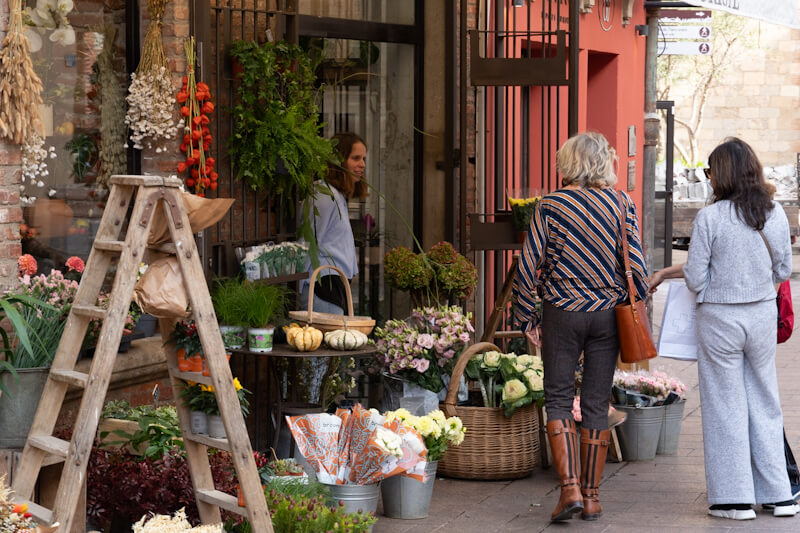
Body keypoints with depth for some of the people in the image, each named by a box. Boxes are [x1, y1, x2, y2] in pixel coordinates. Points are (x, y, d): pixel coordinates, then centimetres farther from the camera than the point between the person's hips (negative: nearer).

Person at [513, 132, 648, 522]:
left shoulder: (550, 206, -5)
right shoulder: (621, 204, -1)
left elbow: (528, 266, -6)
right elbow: (635, 264, -3)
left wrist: (527, 318, 3)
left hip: (562, 313, -2)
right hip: (608, 314, 2)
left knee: (558, 399, 7)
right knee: (596, 404, 8)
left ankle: (569, 487, -7)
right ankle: (591, 497, 12)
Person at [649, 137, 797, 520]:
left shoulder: (710, 218, -14)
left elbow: (696, 278, -12)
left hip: (720, 317, -4)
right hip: (763, 315, 4)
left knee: (725, 406, 5)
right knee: (765, 402, 14)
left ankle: (735, 497, 9)